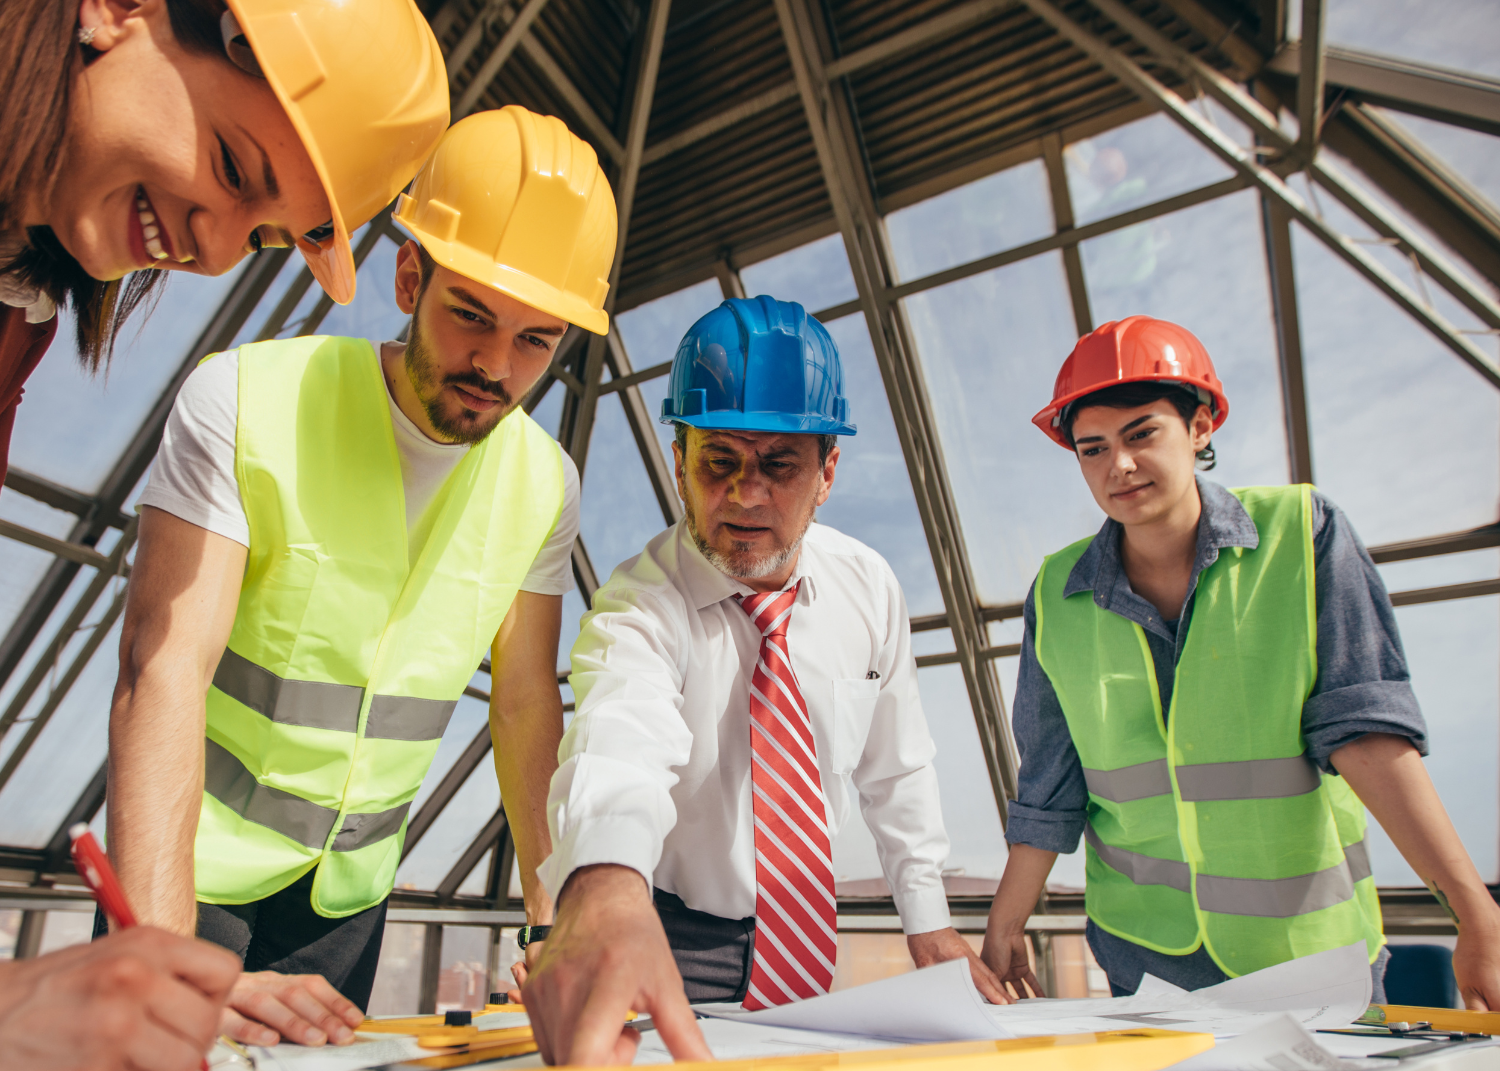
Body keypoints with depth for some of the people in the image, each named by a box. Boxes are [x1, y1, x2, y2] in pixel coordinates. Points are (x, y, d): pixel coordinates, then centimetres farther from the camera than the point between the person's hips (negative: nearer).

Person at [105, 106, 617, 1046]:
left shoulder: (546, 485, -8)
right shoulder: (249, 402, -19)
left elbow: (527, 709, -3)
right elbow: (164, 669, -25)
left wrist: (558, 924, -6)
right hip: (192, 866, -3)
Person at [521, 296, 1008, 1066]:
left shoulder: (868, 589, -10)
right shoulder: (639, 606, -23)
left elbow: (894, 770, 1)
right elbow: (621, 734, -45)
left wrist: (928, 923, 3)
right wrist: (605, 887, -64)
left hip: (807, 942, 4)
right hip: (666, 950, -3)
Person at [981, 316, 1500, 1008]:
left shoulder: (1302, 533, -9)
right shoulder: (1057, 596, -5)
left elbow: (1364, 724, -14)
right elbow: (1048, 789, 1)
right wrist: (1003, 929, 5)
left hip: (1312, 947, 0)